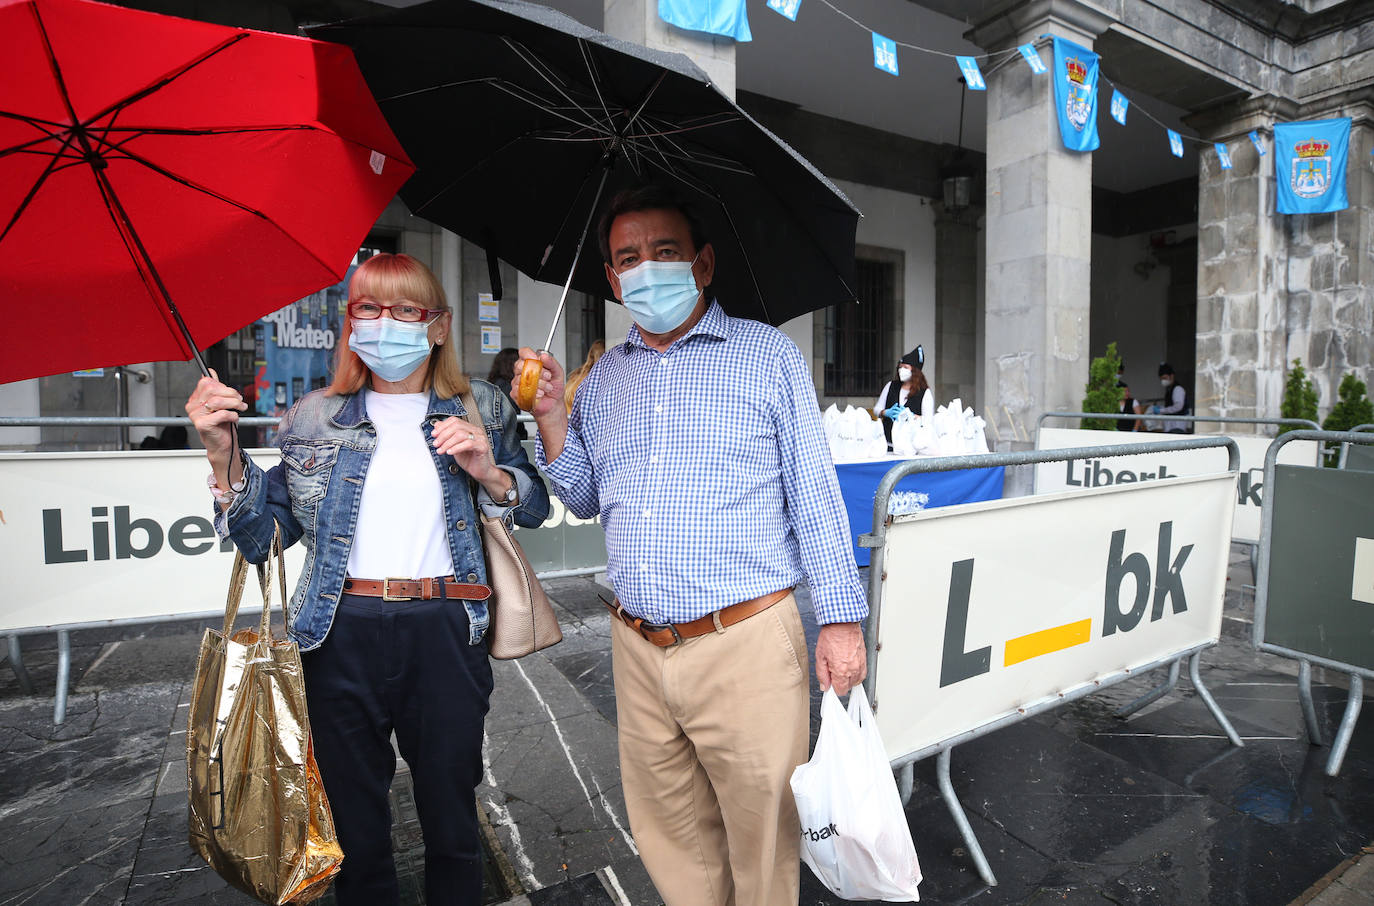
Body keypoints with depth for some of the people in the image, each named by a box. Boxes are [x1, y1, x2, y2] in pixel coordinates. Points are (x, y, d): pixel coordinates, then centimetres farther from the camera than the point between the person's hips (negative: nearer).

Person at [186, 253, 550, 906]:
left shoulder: (480, 411, 5)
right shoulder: (314, 419, 9)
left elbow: (535, 508, 6)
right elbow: (263, 534, 8)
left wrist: (487, 471, -12)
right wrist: (222, 453, -4)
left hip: (444, 634, -1)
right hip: (343, 636, 2)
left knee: (451, 817, 14)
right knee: (355, 824, 17)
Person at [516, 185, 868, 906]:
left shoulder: (769, 355, 0)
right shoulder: (603, 377, 12)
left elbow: (814, 495, -2)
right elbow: (586, 500, 16)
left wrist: (840, 618, -6)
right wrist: (551, 420, 1)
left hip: (744, 644, -4)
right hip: (638, 649, 5)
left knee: (762, 832, 11)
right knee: (668, 831, 20)